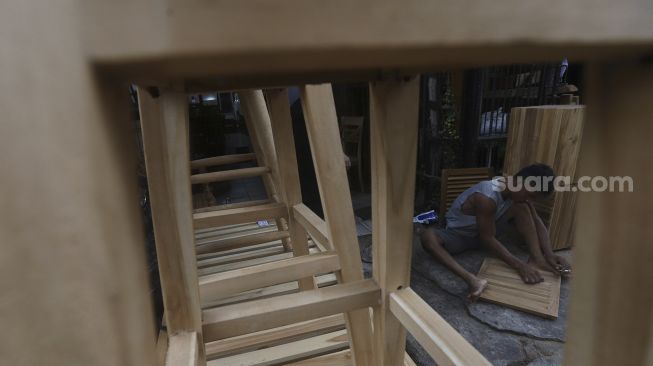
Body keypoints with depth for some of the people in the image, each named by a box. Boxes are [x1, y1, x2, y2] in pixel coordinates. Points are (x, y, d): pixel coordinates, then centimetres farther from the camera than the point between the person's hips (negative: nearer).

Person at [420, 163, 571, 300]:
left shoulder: (518, 192, -10)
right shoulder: (487, 197, -35)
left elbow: (537, 222, -4)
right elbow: (487, 238, -31)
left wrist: (549, 254, -18)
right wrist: (519, 265, -35)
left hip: (485, 230, 7)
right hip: (458, 235, -6)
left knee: (522, 208, -12)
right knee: (428, 236, -40)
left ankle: (537, 259, -17)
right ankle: (471, 279, -54)